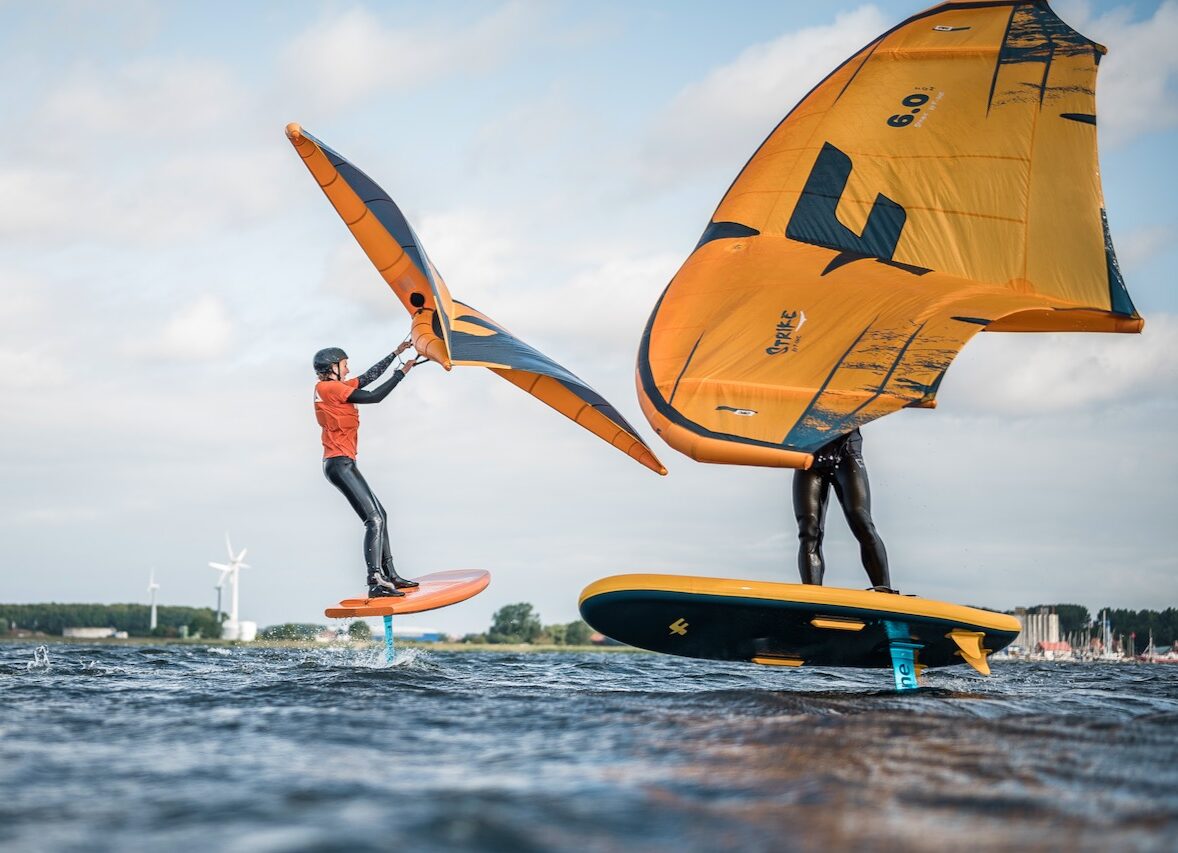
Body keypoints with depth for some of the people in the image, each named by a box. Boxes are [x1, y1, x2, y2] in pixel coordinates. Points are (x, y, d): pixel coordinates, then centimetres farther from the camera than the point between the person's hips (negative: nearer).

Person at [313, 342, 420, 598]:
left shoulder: (337, 387, 15)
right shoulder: (328, 387, -11)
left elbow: (369, 376, 23)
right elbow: (374, 396, -13)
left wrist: (395, 354, 23)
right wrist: (401, 373, -5)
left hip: (345, 463, 11)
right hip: (339, 463, -11)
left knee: (379, 515, 17)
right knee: (374, 519, -18)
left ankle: (389, 575, 22)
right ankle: (375, 582, -27)